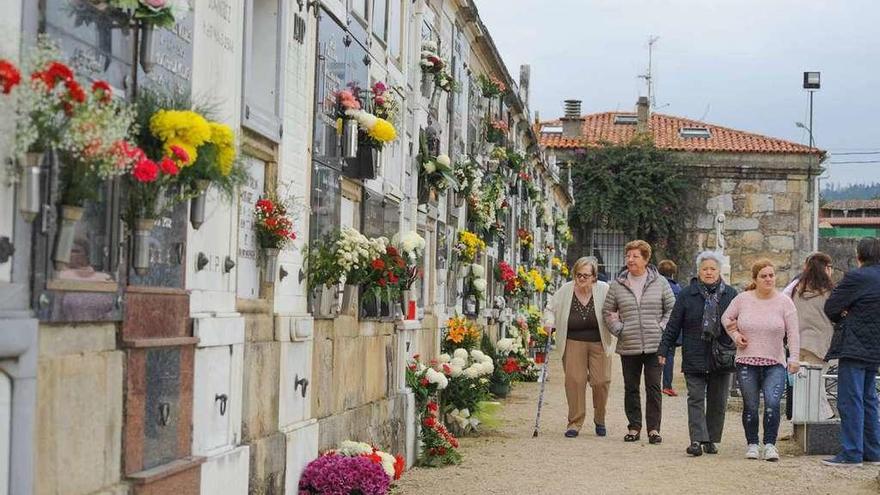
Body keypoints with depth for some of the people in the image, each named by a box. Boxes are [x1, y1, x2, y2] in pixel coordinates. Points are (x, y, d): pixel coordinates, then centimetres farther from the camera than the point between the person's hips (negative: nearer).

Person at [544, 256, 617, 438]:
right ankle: (575, 422, 5)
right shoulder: (565, 291, -3)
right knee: (574, 380, -6)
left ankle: (600, 420, 22)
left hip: (600, 343, -1)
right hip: (574, 343, 1)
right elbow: (550, 308, 12)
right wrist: (549, 321, -7)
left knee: (601, 381, -2)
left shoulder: (604, 290, -7)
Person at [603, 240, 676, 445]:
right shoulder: (617, 285, 6)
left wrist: (662, 328, -2)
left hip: (655, 345, -2)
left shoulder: (660, 282, 3)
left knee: (654, 388, -2)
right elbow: (608, 312, 12)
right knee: (631, 388, 7)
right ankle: (634, 427, 16)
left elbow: (671, 308, 8)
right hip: (628, 347, 2)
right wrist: (619, 330, 0)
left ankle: (654, 428, 4)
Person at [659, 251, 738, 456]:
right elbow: (673, 325, 3)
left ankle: (712, 440, 18)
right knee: (696, 399, -7)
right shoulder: (687, 294, 2)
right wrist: (664, 349, 0)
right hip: (694, 358, -2)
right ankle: (697, 440, -10)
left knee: (718, 402, 7)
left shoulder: (730, 294, 6)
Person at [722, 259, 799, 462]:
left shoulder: (784, 302, -1)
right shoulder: (742, 299, 1)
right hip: (746, 362, 1)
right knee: (750, 406, 7)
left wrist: (794, 358, -9)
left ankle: (770, 444, -6)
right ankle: (752, 444, 21)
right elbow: (726, 318, 16)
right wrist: (735, 335, 0)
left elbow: (793, 333, -2)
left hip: (775, 364, -1)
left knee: (772, 403, -16)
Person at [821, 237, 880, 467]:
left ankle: (851, 453, -5)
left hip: (855, 348, -8)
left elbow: (830, 307, -11)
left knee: (850, 401, -5)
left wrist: (843, 316, 8)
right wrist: (851, 316, 6)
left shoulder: (856, 277, -15)